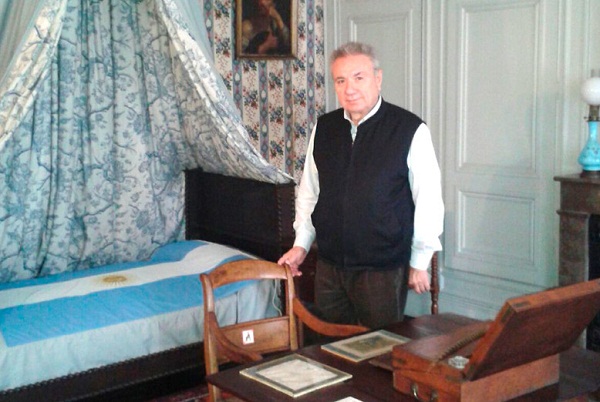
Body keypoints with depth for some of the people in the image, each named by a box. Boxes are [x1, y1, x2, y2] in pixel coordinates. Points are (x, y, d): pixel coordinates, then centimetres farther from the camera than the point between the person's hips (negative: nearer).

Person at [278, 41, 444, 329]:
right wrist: (301, 244, 11)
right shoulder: (324, 128, 5)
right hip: (329, 266, 4)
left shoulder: (410, 130, -10)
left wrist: (419, 262, -3)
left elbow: (428, 201, -7)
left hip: (383, 270, -4)